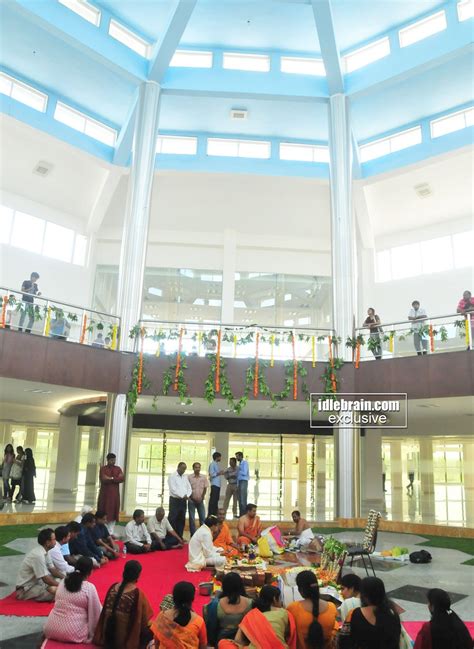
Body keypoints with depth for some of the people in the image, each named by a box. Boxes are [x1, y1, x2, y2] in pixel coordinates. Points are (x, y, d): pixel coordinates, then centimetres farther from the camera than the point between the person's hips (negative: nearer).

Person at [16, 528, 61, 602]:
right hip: (27, 587, -10)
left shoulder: (43, 551, 2)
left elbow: (52, 569, 10)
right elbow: (46, 579, -25)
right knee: (54, 590, -30)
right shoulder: (38, 555, -28)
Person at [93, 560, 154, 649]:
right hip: (127, 640, -5)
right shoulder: (138, 594, -22)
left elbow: (105, 614, 5)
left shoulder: (112, 588, -7)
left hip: (109, 637, 5)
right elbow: (144, 620, -11)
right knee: (150, 630, 16)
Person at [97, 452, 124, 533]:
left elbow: (122, 478, -5)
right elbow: (103, 479, -16)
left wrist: (111, 478, -12)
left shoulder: (118, 469, 10)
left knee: (113, 513, 2)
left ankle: (111, 532, 7)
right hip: (105, 493, -3)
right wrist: (116, 479, -9)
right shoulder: (103, 469, 0)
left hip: (115, 494, 3)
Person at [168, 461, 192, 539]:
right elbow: (173, 489, -15)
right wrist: (182, 496, -16)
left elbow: (189, 488, 10)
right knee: (172, 520, -5)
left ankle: (179, 537, 15)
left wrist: (187, 495, -10)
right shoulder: (172, 476, -5)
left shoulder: (185, 477, 14)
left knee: (182, 519, 7)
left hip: (183, 501, 6)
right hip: (175, 500, -6)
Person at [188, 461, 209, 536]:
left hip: (200, 500, 2)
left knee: (203, 517, 2)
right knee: (191, 518, 2)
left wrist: (202, 497, -2)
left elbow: (205, 488, 5)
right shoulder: (189, 477, -3)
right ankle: (193, 534, 10)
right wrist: (191, 497, -6)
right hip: (192, 500, -1)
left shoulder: (204, 477, 2)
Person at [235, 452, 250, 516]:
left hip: (244, 481, -8)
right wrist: (237, 484, 10)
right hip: (240, 482, 8)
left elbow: (244, 473, -17)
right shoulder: (240, 463, 17)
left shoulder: (245, 463, -7)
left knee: (243, 499, -9)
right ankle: (241, 514, 12)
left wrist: (238, 472, -3)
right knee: (240, 499, 8)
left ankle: (244, 514, -7)